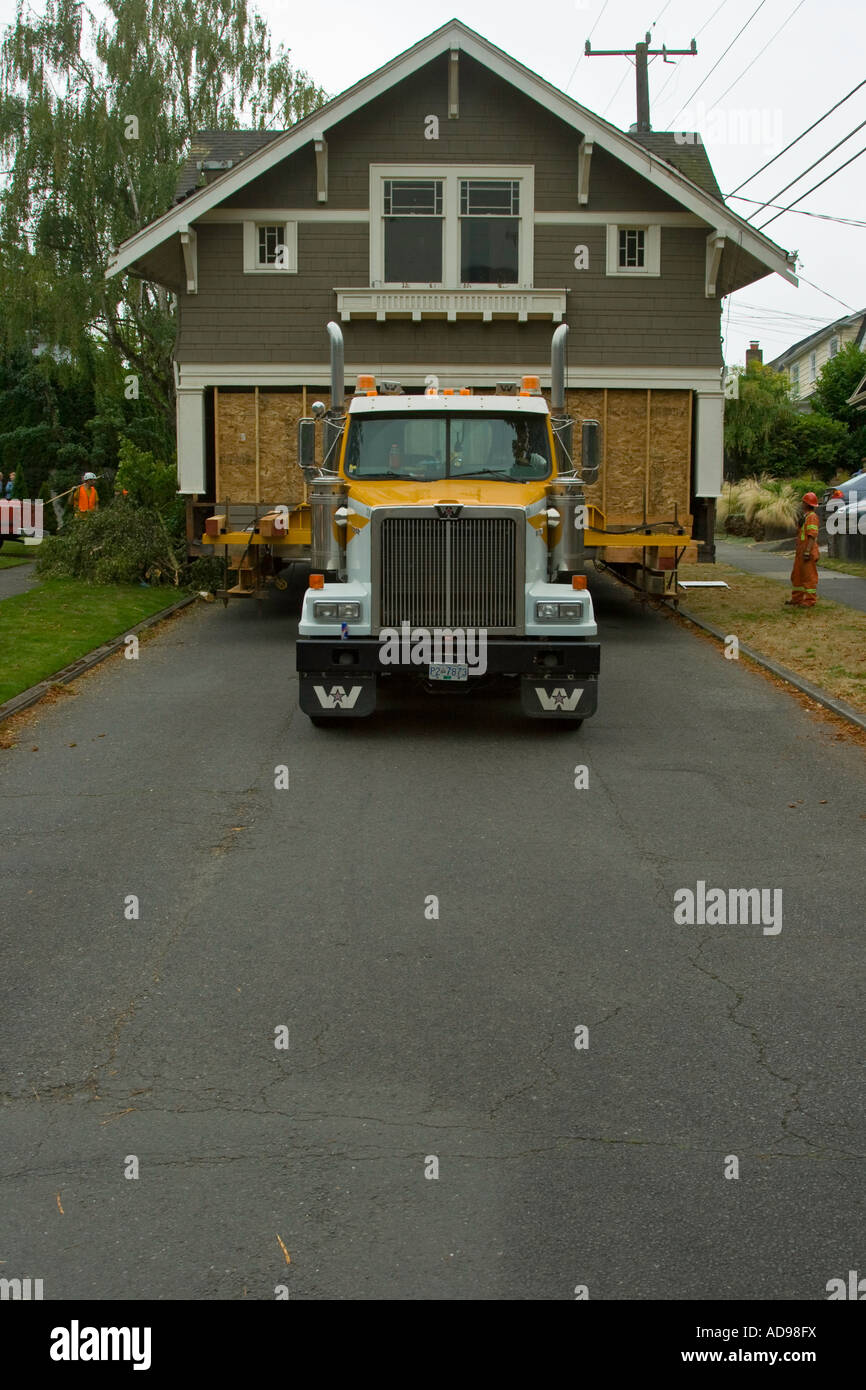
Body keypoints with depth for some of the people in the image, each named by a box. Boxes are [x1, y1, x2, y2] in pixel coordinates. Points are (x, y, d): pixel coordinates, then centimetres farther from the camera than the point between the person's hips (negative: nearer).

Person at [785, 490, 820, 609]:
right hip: (800, 552, 11)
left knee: (809, 577, -5)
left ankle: (810, 601, 0)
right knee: (797, 575, 16)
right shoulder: (805, 516, 19)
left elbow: (812, 536, -21)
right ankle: (797, 599, 26)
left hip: (808, 552, -11)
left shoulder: (812, 517, -14)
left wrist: (807, 551, -26)